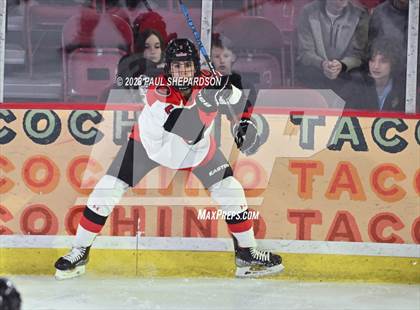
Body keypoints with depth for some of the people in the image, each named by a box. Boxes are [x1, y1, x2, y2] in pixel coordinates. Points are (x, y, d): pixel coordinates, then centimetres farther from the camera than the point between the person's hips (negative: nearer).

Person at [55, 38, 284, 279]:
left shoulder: (207, 81, -24)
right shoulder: (159, 91, -35)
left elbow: (238, 97, -3)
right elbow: (187, 131, -46)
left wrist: (245, 122, -18)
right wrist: (203, 102, -57)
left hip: (197, 148, 3)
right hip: (150, 142, -3)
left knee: (230, 191, -4)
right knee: (109, 189, -10)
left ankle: (247, 253, 14)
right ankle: (79, 253, 2)